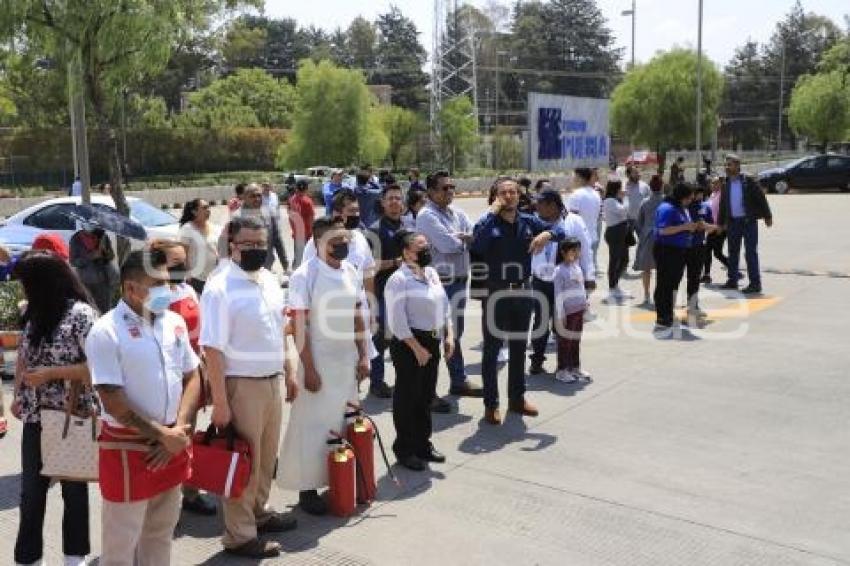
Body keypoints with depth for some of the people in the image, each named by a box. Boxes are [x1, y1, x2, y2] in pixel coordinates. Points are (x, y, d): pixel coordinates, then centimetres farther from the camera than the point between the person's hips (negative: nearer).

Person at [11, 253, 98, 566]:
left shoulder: (81, 314, -16)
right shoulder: (33, 314, 6)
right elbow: (24, 356, 16)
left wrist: (49, 373, -20)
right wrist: (18, 396, 7)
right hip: (35, 417, 6)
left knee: (73, 486, 12)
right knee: (30, 490, 12)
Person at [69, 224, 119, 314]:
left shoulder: (102, 235, 2)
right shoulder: (76, 239, -1)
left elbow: (111, 256, 5)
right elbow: (73, 261, -5)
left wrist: (105, 250, -17)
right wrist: (91, 256, -18)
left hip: (105, 279, 1)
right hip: (87, 281, -1)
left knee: (106, 310, -3)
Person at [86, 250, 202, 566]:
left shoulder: (175, 322, 5)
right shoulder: (106, 331, -14)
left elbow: (191, 377, 8)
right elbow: (112, 399, -17)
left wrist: (179, 429, -5)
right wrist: (161, 434, -14)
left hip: (173, 443, 6)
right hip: (128, 447, -6)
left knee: (161, 531, 19)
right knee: (121, 540, 7)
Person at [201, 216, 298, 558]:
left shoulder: (270, 280, 7)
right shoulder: (220, 288, -17)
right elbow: (212, 348, -19)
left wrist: (287, 373, 18)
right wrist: (219, 402, -20)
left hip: (273, 382, 7)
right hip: (242, 385, -7)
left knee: (266, 456, 20)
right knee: (243, 459, 4)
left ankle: (259, 513, 40)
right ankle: (240, 536, 19)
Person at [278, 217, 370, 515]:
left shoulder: (352, 272, 4)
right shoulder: (304, 275, -15)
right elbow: (298, 326, -15)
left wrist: (363, 356, 6)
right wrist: (309, 369, -16)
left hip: (348, 361, 6)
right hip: (319, 362, -6)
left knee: (346, 423, 13)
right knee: (313, 426, 3)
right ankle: (308, 488, 15)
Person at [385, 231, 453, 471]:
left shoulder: (431, 273, 10)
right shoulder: (399, 279, -16)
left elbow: (444, 305, 16)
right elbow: (397, 321, -20)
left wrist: (448, 335, 6)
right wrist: (417, 348, -19)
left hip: (433, 342, 8)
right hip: (409, 343, -8)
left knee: (426, 395, 17)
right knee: (407, 396, 2)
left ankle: (423, 444, 32)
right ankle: (404, 449, 16)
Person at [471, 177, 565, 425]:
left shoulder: (528, 222, 5)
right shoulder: (489, 223, -8)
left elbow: (560, 231, 2)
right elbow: (477, 246, -28)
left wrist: (547, 234, -20)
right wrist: (492, 214, -24)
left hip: (522, 292, 5)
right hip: (496, 292, -5)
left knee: (519, 348, 16)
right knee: (492, 350, 2)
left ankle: (517, 398, 30)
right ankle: (491, 404, 11)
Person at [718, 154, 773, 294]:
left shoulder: (749, 182, -7)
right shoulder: (726, 184, 9)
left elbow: (761, 198, -6)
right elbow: (723, 205, 15)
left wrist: (767, 216, -7)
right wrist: (721, 222, 16)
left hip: (749, 221, -6)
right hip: (733, 222, 6)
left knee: (750, 252, -5)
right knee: (733, 252, 13)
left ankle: (755, 283, -2)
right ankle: (733, 280, 24)